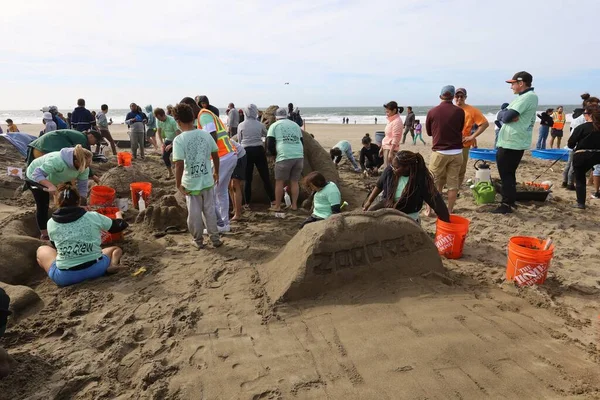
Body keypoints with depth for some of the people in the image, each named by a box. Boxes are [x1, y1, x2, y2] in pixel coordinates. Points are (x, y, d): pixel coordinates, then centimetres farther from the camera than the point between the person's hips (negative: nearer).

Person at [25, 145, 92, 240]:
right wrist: (50, 186, -60)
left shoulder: (84, 168, -25)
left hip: (52, 178, 6)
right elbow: (37, 174, -45)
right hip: (35, 177, -6)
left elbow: (82, 187, -18)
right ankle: (44, 234, 8)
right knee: (42, 205, -8)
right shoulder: (58, 161, -46)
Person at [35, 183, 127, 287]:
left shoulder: (51, 223, 3)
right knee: (116, 249, 29)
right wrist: (119, 215, 38)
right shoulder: (93, 216, 0)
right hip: (95, 269, 0)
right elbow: (121, 225, 15)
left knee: (41, 250, 29)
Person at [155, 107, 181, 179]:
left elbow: (179, 134, -30)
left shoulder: (172, 121, -30)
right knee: (165, 156, 3)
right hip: (168, 140, 6)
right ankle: (170, 173, 20)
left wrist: (171, 145, -30)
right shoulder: (159, 121, -10)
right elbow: (159, 131, 6)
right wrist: (162, 143, -5)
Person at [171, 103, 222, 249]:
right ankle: (215, 238, 24)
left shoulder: (179, 140, -16)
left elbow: (179, 165, -19)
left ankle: (198, 240, 26)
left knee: (195, 213, 12)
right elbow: (215, 156, 4)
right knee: (210, 210, 16)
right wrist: (216, 173, 19)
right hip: (208, 181, 3)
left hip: (191, 183, -3)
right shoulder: (206, 134, -4)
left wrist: (178, 184, -8)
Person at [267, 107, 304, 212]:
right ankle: (294, 205, 14)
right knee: (295, 181, 12)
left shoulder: (274, 125, 7)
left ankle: (277, 206, 11)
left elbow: (269, 144, 0)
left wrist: (274, 153, 17)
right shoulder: (295, 125, 21)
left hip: (284, 157, -4)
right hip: (299, 156, 4)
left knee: (279, 181, 7)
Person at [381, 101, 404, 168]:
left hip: (391, 148, -9)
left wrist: (391, 152, -22)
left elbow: (395, 139, -19)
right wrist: (382, 148, 20)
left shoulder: (397, 121, -15)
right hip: (386, 147, 9)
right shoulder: (391, 120, 13)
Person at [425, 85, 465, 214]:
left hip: (439, 152, 0)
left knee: (435, 182, 11)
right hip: (456, 152, 1)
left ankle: (429, 209, 16)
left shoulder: (432, 112, -5)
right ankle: (449, 211, 13)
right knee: (453, 183, 8)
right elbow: (460, 129, 13)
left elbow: (429, 132, 9)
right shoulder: (460, 111, -4)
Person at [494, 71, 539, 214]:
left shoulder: (529, 96, -13)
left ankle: (506, 205, 4)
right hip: (510, 142, 10)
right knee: (508, 174, 17)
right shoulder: (523, 97, 18)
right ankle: (510, 201, 26)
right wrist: (508, 115, -11)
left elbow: (507, 116, -22)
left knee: (506, 175, -3)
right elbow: (502, 115, 9)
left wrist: (506, 114, -2)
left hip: (512, 143, -10)